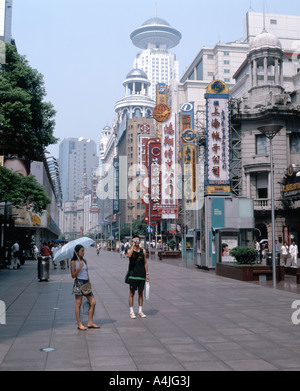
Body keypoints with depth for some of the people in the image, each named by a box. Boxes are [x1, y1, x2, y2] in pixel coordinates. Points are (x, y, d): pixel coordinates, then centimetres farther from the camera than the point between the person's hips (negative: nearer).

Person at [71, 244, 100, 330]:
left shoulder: (84, 261, 13)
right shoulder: (73, 262, -4)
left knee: (93, 302, 1)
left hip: (86, 283, 7)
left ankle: (90, 323, 9)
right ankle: (79, 324, 6)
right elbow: (73, 275, -8)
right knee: (78, 304, -1)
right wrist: (79, 268, -20)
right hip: (79, 283, -6)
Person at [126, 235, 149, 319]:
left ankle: (140, 311, 17)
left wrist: (147, 274, 6)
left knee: (140, 293, 9)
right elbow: (129, 255, -26)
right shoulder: (130, 250, -1)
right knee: (132, 293, 1)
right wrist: (133, 245, -20)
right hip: (133, 275, -3)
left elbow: (145, 263, 11)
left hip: (142, 275, 3)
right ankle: (131, 312, 7)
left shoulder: (143, 251, 9)